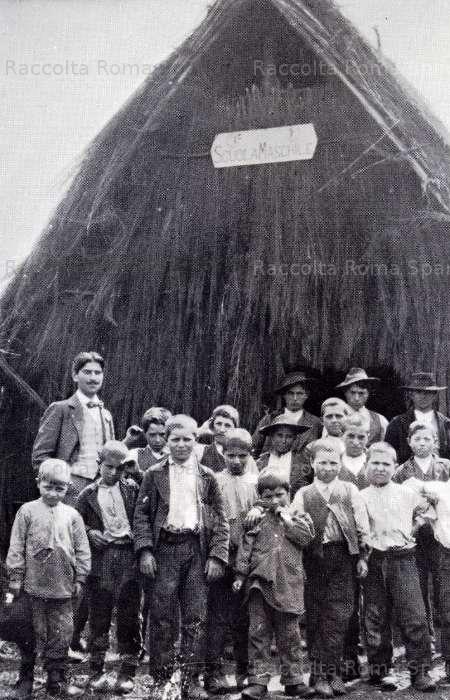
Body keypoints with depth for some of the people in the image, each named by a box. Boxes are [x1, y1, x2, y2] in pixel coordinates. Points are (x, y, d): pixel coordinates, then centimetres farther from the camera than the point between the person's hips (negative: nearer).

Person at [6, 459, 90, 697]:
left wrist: (79, 578, 4)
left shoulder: (71, 515, 4)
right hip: (34, 586, -2)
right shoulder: (27, 511, -1)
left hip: (63, 587, 2)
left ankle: (56, 680, 17)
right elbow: (16, 547, 0)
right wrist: (15, 577, -3)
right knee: (34, 633, 7)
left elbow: (82, 549, 7)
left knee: (62, 634, 5)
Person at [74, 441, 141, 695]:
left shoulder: (133, 489, 5)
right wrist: (89, 532, -5)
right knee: (99, 615, 4)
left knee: (129, 616, 3)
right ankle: (97, 670, 16)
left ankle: (128, 672, 12)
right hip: (101, 557, 0)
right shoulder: (88, 494, 6)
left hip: (129, 555, 0)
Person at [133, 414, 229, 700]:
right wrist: (145, 550, -8)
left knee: (196, 617, 3)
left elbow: (220, 519, 7)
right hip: (165, 548, -1)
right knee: (163, 617, 0)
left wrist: (217, 556, -3)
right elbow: (142, 514, 3)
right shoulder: (155, 474, 7)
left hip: (197, 549, 1)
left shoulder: (207, 477, 9)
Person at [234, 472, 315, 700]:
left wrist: (287, 519, -5)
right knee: (258, 631, -1)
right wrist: (241, 575, 1)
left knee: (290, 633, 7)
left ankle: (293, 679, 18)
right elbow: (246, 547, 6)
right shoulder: (257, 519, 8)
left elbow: (306, 536, -7)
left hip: (288, 583, 0)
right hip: (261, 580, 0)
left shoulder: (298, 518, 12)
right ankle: (258, 680, 5)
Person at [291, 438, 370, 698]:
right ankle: (318, 672, 11)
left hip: (343, 557, 0)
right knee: (315, 616, 3)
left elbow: (362, 525, 7)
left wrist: (363, 556, 3)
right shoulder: (303, 494, 9)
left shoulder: (350, 491, 9)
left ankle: (333, 671, 6)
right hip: (314, 557, 0)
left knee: (339, 616, -2)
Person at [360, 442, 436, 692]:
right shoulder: (361, 497, 5)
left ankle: (420, 671, 5)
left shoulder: (408, 493, 6)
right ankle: (381, 669, 18)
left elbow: (423, 514, 22)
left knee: (415, 617, -5)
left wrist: (414, 531, 9)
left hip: (403, 559, -1)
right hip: (373, 561, 1)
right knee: (376, 620, 6)